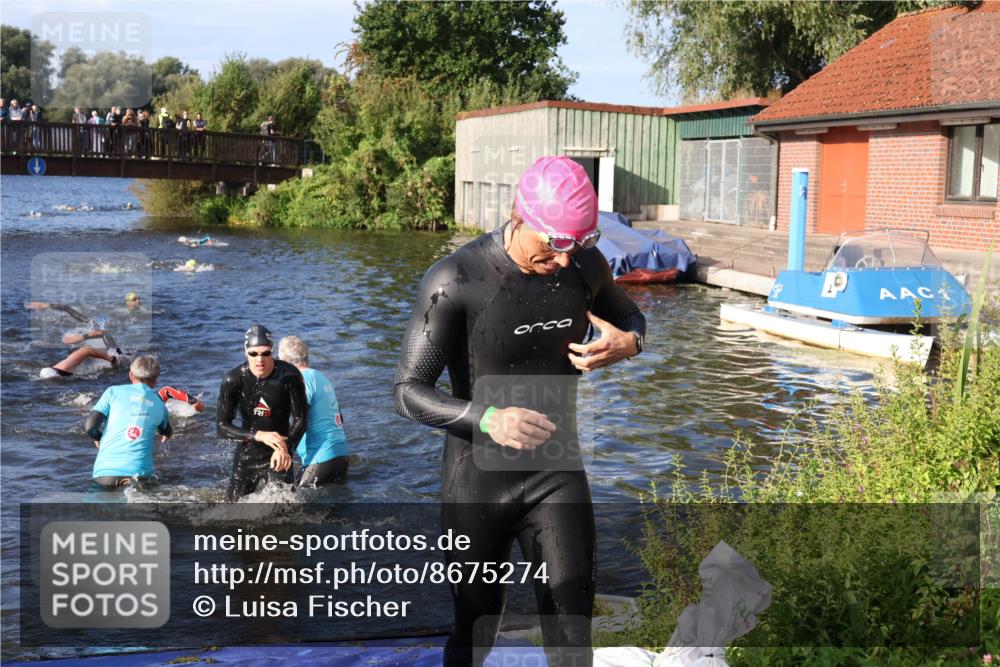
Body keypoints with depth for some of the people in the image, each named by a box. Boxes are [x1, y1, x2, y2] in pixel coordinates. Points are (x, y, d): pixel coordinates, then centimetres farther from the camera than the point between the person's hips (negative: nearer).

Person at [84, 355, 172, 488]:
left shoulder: (113, 391, 8)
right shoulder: (160, 406, 16)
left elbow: (89, 426, 0)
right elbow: (167, 433, 37)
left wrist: (98, 437, 23)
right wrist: (165, 435, 61)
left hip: (104, 472, 0)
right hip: (138, 472, 0)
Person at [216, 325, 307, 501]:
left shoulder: (289, 375, -16)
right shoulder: (233, 380, -14)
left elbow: (300, 419, -10)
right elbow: (222, 426, -13)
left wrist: (286, 448, -28)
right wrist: (259, 435, -26)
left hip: (277, 453, -1)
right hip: (246, 453, 2)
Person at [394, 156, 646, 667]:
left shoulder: (585, 266, -4)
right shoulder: (455, 281, -18)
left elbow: (630, 317, 18)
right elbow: (408, 392, -16)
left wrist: (627, 344, -8)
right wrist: (486, 418, -34)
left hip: (558, 472, 3)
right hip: (479, 480, -3)